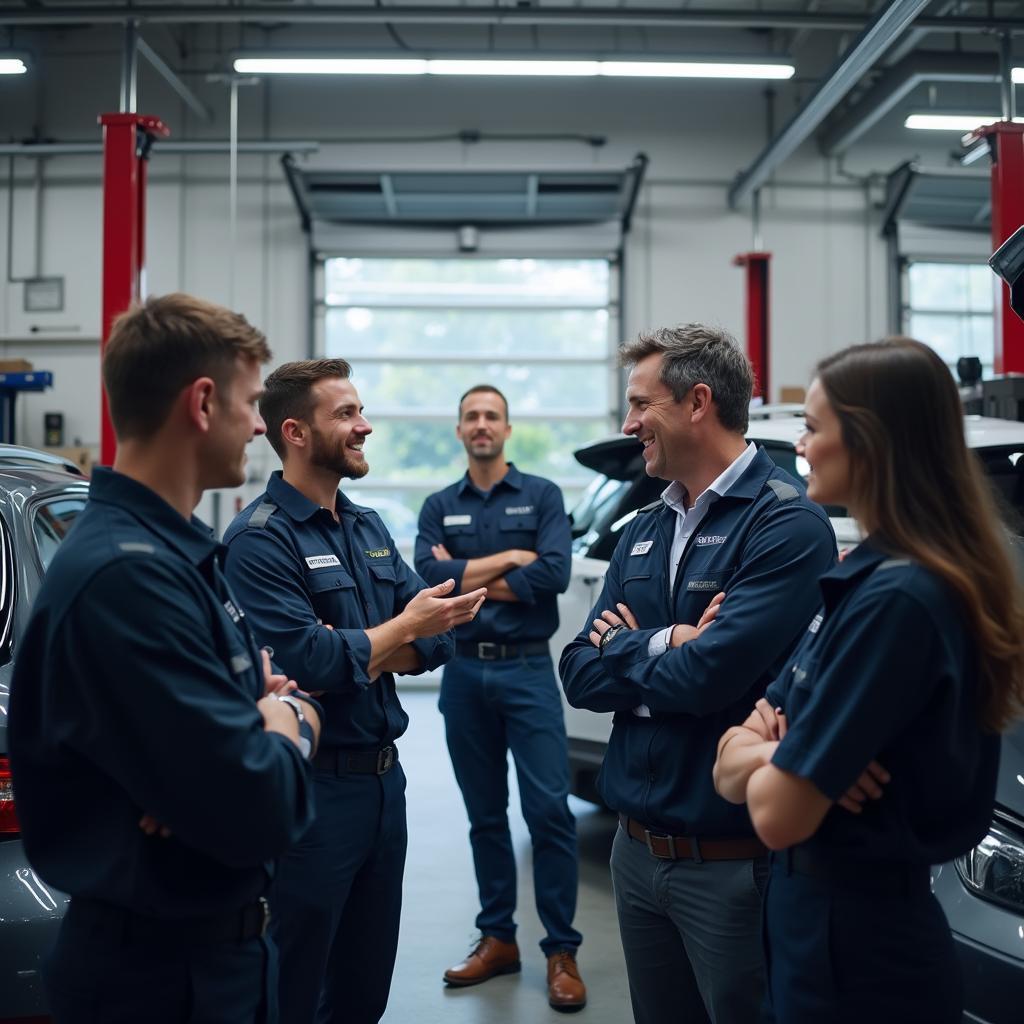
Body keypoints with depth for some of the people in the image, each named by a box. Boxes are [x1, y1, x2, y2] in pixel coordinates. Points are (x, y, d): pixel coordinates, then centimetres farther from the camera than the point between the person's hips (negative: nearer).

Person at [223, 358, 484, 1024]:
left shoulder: (370, 529, 11)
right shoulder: (261, 539, -14)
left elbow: (435, 639, 4)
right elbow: (305, 663, -24)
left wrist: (353, 655, -14)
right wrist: (401, 628, -11)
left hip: (385, 776, 7)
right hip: (312, 787, -7)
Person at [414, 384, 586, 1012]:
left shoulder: (542, 495, 2)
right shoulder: (439, 507, 10)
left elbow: (554, 574, -13)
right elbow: (430, 576, -7)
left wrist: (466, 578, -8)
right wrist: (508, 558, -9)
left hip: (527, 669, -3)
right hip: (464, 672, 3)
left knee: (549, 809, -6)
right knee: (485, 814, 12)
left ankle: (562, 951, 4)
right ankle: (497, 938, 23)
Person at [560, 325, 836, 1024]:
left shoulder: (787, 523, -15)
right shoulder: (642, 532, 9)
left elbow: (709, 675, -25)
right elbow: (579, 674, 4)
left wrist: (623, 648, -6)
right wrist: (664, 649, -13)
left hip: (732, 861, -7)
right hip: (637, 851, 7)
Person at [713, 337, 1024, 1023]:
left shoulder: (895, 599, -24)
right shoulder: (865, 577, 5)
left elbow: (779, 816, -24)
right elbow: (730, 774, 5)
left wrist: (764, 757, -5)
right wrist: (771, 752, -15)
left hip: (855, 943, -8)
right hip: (832, 920, 8)